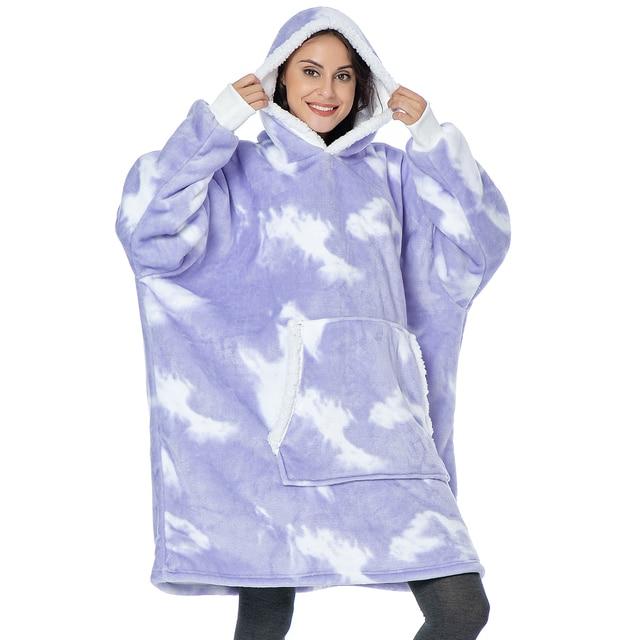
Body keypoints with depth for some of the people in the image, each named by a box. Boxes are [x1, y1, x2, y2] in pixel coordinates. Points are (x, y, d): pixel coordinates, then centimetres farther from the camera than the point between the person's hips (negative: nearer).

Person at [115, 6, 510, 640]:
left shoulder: (388, 173, 19)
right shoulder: (239, 171, 10)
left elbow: (476, 249, 12)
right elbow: (150, 235, -5)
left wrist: (434, 141, 7)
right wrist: (214, 123, -3)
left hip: (377, 413, 3)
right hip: (273, 418, -2)